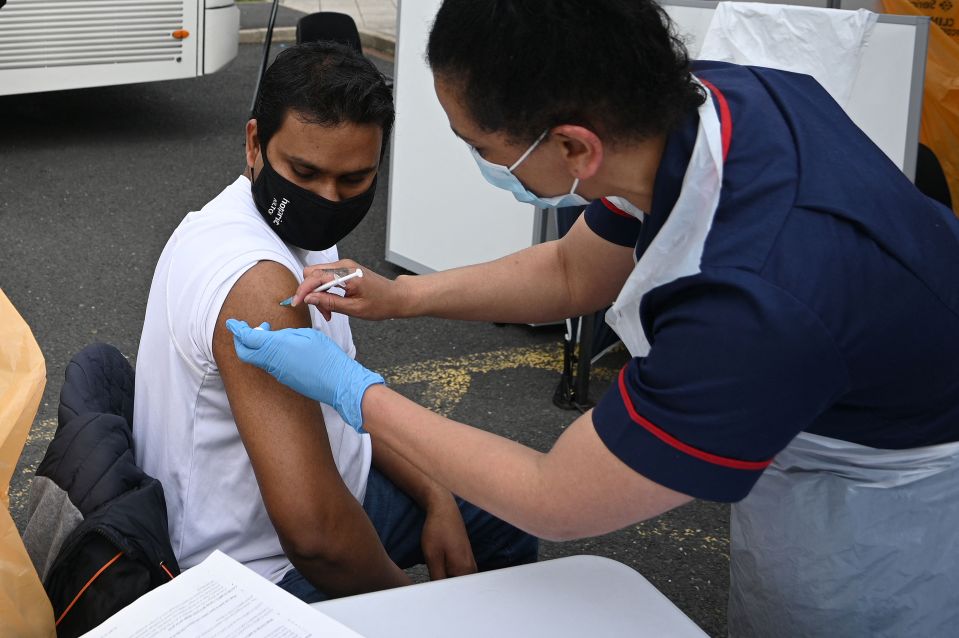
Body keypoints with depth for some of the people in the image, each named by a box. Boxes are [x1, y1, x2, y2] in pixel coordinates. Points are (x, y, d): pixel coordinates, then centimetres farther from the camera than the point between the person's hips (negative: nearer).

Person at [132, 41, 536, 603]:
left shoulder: (298, 227, 0)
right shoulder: (259, 282, -32)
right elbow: (312, 531, -36)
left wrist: (434, 496, 3)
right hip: (272, 572, -10)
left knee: (508, 523, 23)